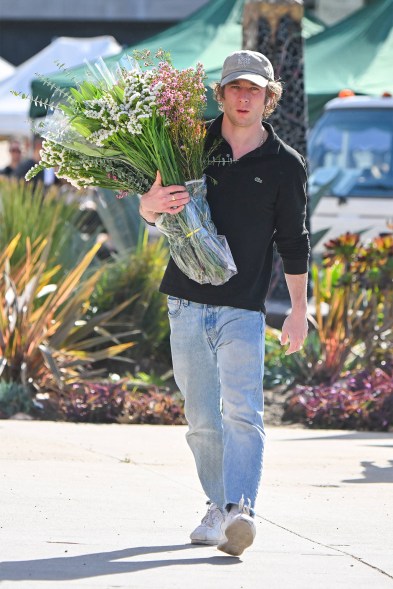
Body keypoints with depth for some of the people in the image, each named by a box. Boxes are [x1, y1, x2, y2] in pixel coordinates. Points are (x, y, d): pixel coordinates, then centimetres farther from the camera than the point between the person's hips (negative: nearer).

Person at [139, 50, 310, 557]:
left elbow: (293, 243, 10)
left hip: (243, 309, -2)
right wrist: (154, 202, -15)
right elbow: (148, 210, 10)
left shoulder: (285, 166, 3)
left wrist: (299, 309, 11)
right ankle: (219, 506, 20)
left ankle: (239, 511, -29)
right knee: (202, 419, 7)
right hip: (187, 303, 3)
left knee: (242, 411, -17)